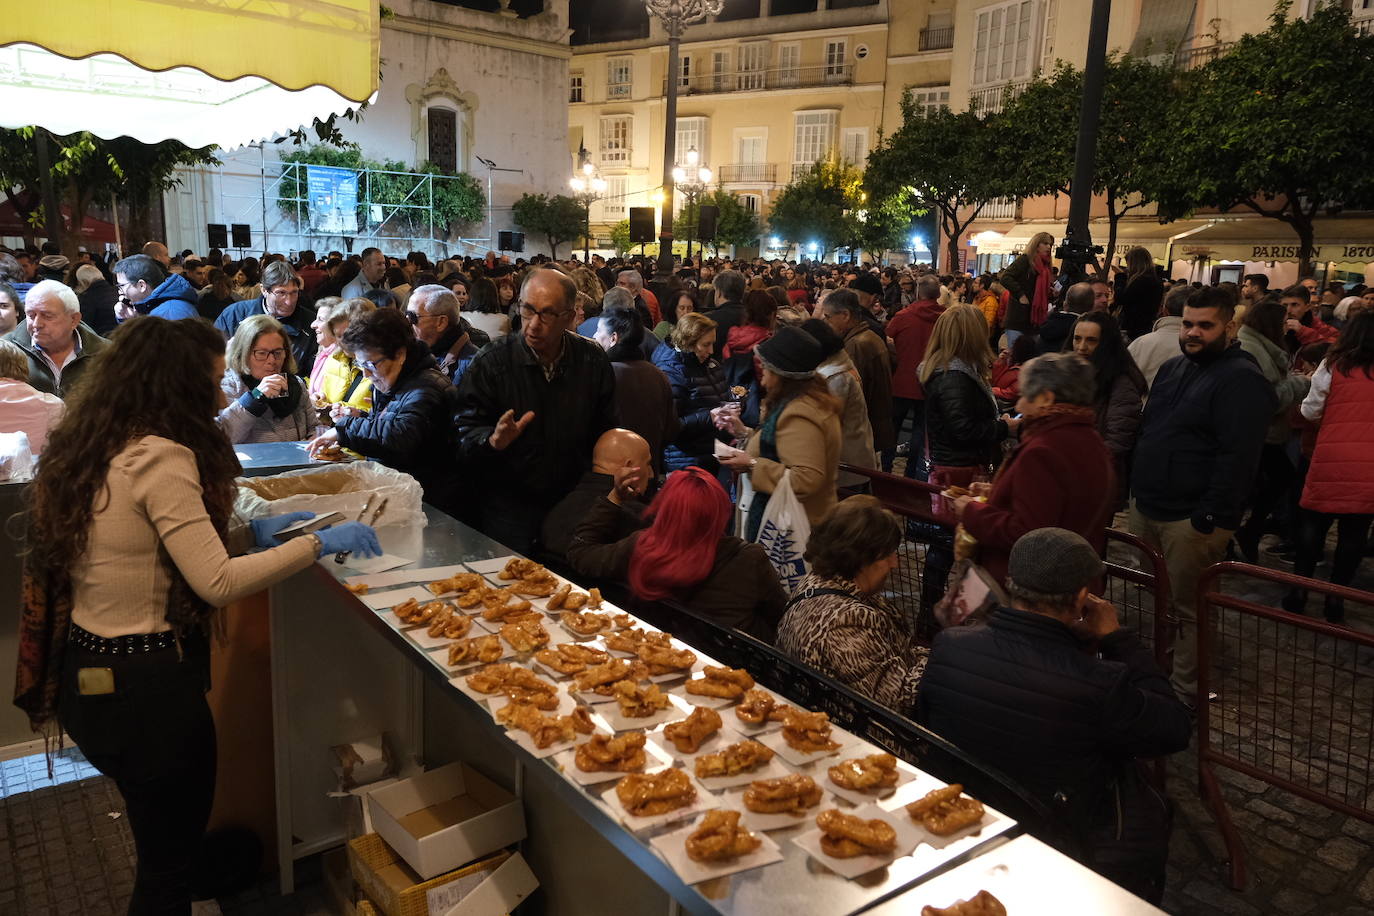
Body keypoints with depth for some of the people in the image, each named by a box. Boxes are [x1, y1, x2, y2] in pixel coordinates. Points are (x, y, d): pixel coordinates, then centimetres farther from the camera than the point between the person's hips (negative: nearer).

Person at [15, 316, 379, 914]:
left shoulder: (96, 447, 6)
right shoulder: (159, 458, -22)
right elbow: (217, 582, -25)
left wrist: (247, 532, 7)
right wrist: (318, 543, -18)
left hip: (86, 673, 9)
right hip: (144, 685, -9)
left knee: (164, 845, 27)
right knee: (169, 864, 10)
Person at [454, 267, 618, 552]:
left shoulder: (593, 361, -1)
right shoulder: (490, 363, -9)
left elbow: (606, 432, 7)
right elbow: (465, 434, -10)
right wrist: (493, 440, -31)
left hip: (573, 504, 3)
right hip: (507, 505, -2)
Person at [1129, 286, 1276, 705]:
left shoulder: (1243, 380, -12)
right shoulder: (1172, 368, 14)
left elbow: (1237, 456, -19)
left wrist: (1210, 517, -22)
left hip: (1191, 518, -8)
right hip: (1146, 506, 8)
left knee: (1186, 609, 1)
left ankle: (1184, 691, 14)